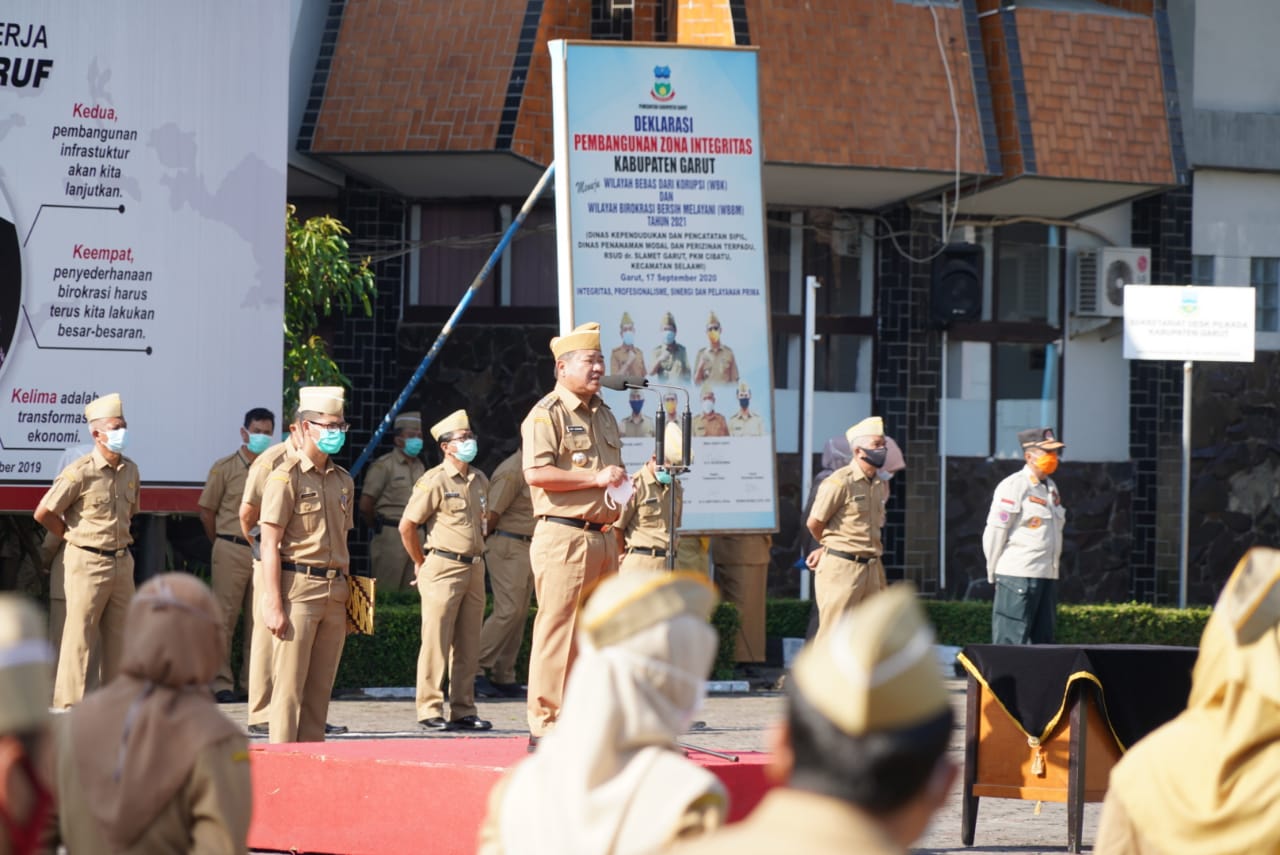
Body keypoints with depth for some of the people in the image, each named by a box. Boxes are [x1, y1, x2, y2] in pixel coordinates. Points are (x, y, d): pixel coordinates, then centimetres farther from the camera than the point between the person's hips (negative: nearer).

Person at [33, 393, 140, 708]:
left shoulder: (130, 471, 9)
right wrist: (74, 537, 2)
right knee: (79, 636, -6)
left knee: (118, 635, 9)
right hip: (88, 563, -7)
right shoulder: (80, 473, -12)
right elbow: (44, 513, -8)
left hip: (121, 562, 7)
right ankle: (69, 704, -4)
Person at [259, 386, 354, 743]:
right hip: (298, 589, -7)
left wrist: (348, 599, 15)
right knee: (290, 686, -7)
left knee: (321, 687, 7)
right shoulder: (286, 477, -6)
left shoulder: (343, 481, 16)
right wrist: (273, 604, -16)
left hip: (335, 590, 7)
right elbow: (269, 546, -10)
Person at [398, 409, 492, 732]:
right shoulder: (435, 481, -9)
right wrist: (422, 564, -1)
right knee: (436, 643, -5)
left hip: (474, 568, 7)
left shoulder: (479, 481, 13)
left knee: (468, 646, 9)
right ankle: (430, 711, -2)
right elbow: (407, 526, -8)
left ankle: (463, 710, 14)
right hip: (444, 569, -7)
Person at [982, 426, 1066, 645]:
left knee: (1043, 641, 8)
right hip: (1018, 577, -9)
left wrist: (1052, 566, 16)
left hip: (1047, 576, 9)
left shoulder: (1051, 488, 17)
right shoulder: (1013, 487, -9)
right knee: (1011, 643, -8)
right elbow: (995, 531, -9)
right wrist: (994, 573, -6)